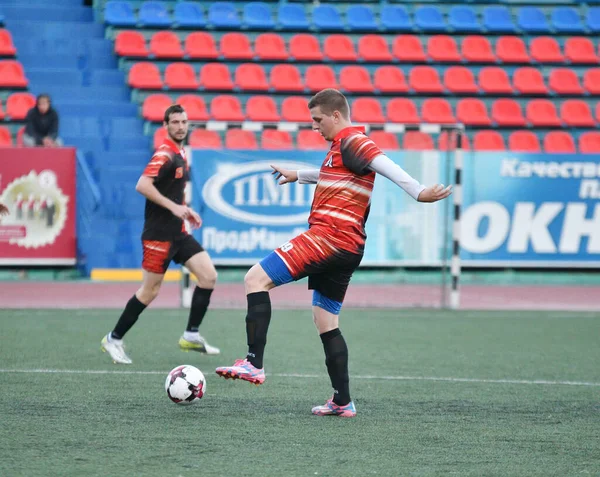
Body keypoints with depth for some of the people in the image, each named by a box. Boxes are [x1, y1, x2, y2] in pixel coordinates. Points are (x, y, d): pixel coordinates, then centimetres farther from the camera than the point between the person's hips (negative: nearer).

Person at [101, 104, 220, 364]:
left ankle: (191, 336, 6)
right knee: (150, 291, -2)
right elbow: (142, 185, -28)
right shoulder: (164, 154, -16)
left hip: (177, 233, 9)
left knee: (209, 276, -1)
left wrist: (185, 211, 16)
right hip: (159, 233, -9)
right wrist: (173, 206, -29)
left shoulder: (180, 153, 13)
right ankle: (114, 339, 11)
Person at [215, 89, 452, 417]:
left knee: (256, 279, -13)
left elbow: (384, 165, -25)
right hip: (347, 250, 11)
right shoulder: (343, 146, 23)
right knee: (326, 323, 13)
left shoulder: (351, 142, -8)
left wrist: (418, 192, -39)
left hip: (329, 237, -11)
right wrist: (299, 176, 59)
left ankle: (254, 363, -22)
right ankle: (342, 401, 11)